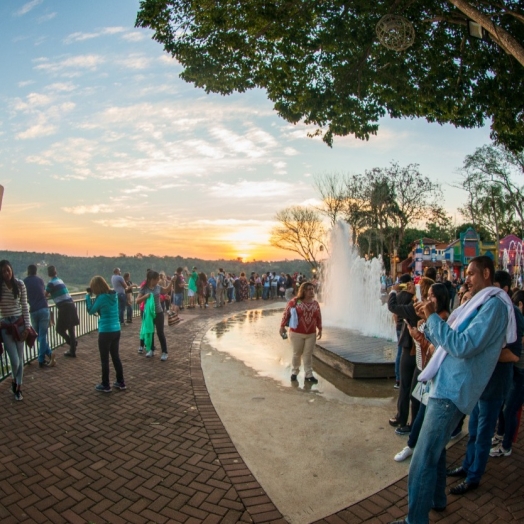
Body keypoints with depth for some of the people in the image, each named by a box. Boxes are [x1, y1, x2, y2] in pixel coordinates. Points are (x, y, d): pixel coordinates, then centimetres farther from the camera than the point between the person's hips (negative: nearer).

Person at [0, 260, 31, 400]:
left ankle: (18, 388, 25)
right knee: (15, 361, -6)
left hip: (19, 323, 1)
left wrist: (27, 325, -3)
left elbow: (24, 306, 1)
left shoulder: (20, 284, -2)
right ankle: (15, 381, 25)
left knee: (20, 359, 7)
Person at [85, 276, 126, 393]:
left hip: (105, 332, -7)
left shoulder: (102, 297, -17)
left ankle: (105, 385, 16)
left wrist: (88, 296, 1)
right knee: (116, 356, 17)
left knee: (105, 359, 6)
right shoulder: (114, 294, 5)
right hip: (116, 330, 7)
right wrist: (92, 296, 10)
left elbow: (90, 311, -5)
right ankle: (120, 383, 23)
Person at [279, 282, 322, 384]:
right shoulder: (294, 302, -9)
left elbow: (319, 317, 12)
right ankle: (294, 372, 25)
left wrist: (320, 329, 11)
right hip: (296, 333, -3)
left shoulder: (315, 303, 4)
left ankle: (308, 375, 15)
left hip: (311, 334, 3)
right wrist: (282, 326, -6)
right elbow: (286, 314, -6)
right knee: (297, 353, 8)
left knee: (308, 355, 7)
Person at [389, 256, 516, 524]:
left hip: (452, 390, -10)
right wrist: (428, 319, 4)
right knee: (435, 447, 24)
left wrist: (432, 317, -18)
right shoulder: (479, 304, 18)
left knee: (423, 460, -7)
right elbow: (446, 341, 19)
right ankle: (436, 499, 42)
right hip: (446, 384, 10)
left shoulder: (494, 305, -14)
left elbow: (462, 346, -25)